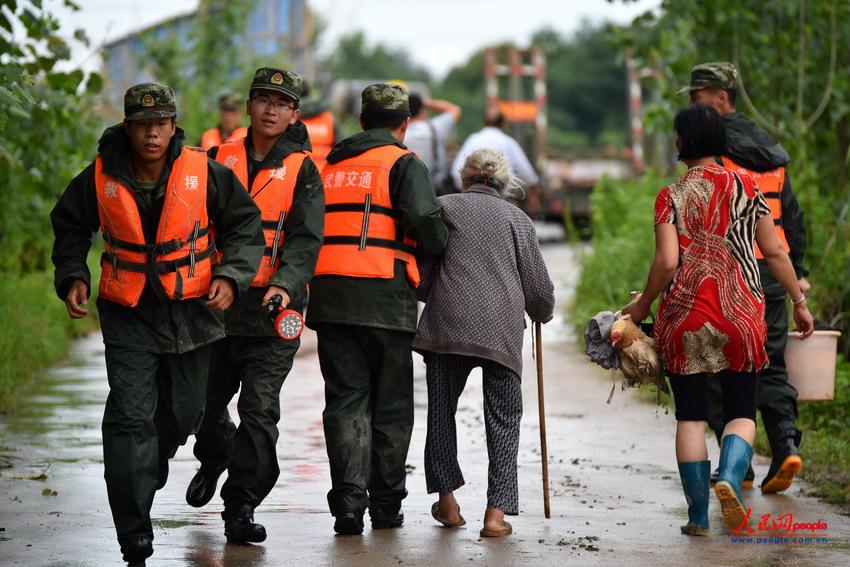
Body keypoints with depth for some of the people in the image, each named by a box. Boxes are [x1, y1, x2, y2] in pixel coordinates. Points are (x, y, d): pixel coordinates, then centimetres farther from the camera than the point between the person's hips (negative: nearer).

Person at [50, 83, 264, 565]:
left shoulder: (204, 173, -10)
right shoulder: (102, 178, -8)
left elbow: (246, 225, 0)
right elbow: (70, 228, 9)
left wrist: (230, 276, -14)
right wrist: (73, 277, -5)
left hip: (192, 310, 1)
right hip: (128, 313, -1)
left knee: (183, 413, 14)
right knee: (129, 419, -11)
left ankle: (152, 465, 49)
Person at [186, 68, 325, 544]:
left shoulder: (302, 170, 2)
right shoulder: (219, 159, 9)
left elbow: (306, 237, -7)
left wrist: (286, 283, -24)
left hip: (273, 307, -3)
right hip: (216, 302, 3)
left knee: (259, 410, -8)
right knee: (205, 401, 13)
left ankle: (242, 506, -3)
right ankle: (214, 459, 45)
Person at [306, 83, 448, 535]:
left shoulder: (329, 165, 17)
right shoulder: (403, 163, -1)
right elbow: (423, 218, -15)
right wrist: (437, 248, 5)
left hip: (328, 294, 4)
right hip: (384, 295, -4)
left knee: (345, 400, 4)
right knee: (391, 406, 9)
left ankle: (349, 502, -10)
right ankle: (386, 508, 15)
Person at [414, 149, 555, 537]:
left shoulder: (443, 208, 10)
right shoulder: (517, 218, 14)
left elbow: (420, 274, 6)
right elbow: (539, 287, 15)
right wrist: (543, 313, 36)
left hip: (447, 325, 0)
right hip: (502, 328, 0)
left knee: (441, 410, 14)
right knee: (503, 418, 6)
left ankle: (447, 501, 17)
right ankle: (497, 510, -3)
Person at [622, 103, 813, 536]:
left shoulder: (671, 197, -5)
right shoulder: (746, 188, 1)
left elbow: (666, 262, -13)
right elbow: (774, 252, 3)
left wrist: (642, 305, 2)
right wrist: (799, 301, 13)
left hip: (685, 315, -1)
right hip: (741, 315, 1)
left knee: (690, 416, 8)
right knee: (741, 412, 9)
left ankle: (698, 515, 7)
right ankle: (730, 478, -20)